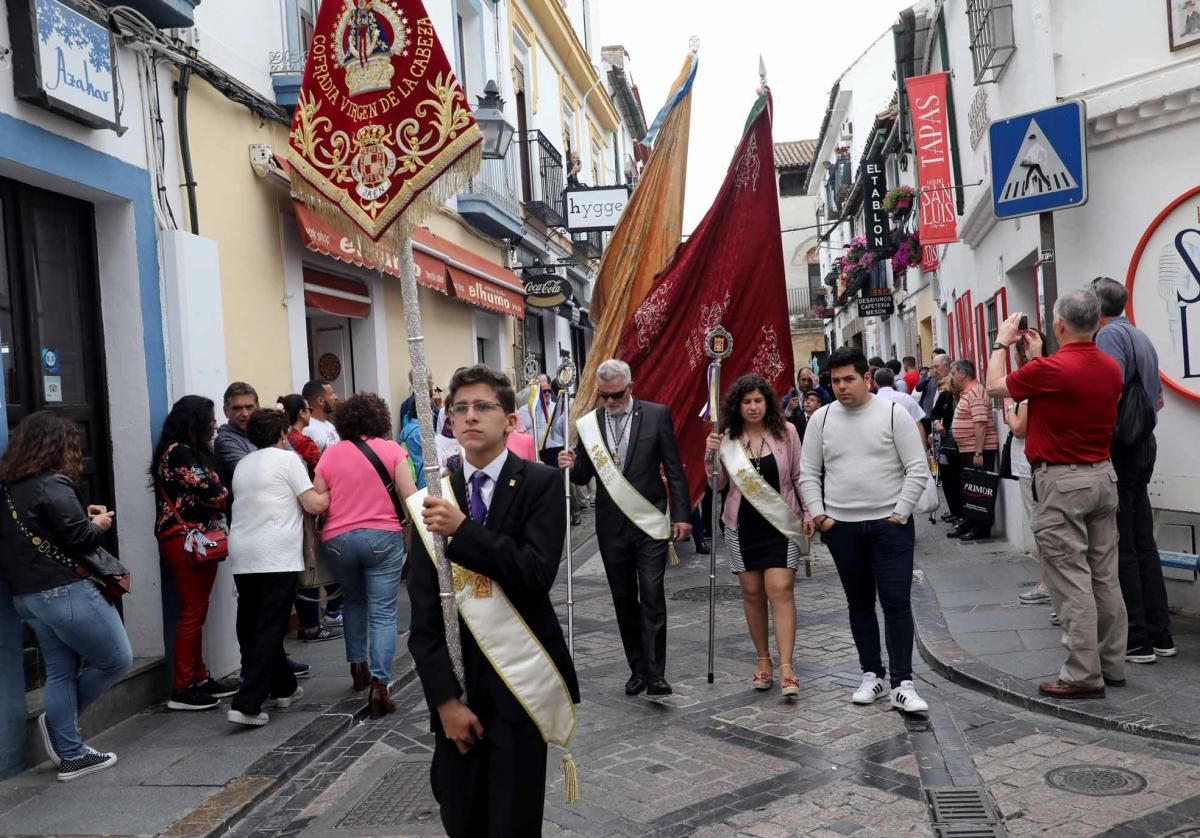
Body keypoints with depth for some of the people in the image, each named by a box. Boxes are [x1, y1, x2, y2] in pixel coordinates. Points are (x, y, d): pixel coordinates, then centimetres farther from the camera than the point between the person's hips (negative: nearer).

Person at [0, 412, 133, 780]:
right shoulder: (53, 484, -16)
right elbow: (79, 540, -18)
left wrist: (82, 518, 9)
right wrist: (98, 525, 1)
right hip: (65, 592, -9)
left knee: (60, 672, 14)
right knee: (117, 660, 6)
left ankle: (71, 755, 18)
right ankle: (58, 721, 15)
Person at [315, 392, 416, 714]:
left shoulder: (331, 454, 3)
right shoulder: (391, 449, -2)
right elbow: (410, 497, -5)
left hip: (338, 539, 3)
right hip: (382, 537, -2)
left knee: (354, 601, 26)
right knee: (382, 612, -2)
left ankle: (357, 665, 31)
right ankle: (378, 684, -12)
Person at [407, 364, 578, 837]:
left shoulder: (541, 483, -4)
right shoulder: (435, 495, 3)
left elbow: (538, 573, -17)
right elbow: (423, 609, 0)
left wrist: (462, 530, -23)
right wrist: (444, 697, -6)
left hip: (521, 679, -3)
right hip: (456, 678, 3)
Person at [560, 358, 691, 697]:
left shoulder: (657, 415, -3)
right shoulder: (589, 423, 3)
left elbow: (674, 469, -2)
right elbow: (584, 475, 8)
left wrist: (682, 514, -6)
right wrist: (571, 465, -14)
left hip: (650, 521, -3)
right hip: (611, 526, 3)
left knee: (652, 596, -8)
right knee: (624, 599, 10)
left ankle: (655, 673, -5)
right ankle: (637, 668, 21)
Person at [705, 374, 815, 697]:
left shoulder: (785, 432, -3)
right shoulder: (728, 438, 1)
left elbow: (799, 476, 5)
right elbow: (718, 484, 3)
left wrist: (809, 512, 1)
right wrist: (711, 456, -12)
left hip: (781, 523, -2)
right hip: (743, 525, 2)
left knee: (781, 590, -11)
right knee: (752, 592, 7)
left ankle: (786, 667, -11)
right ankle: (763, 660, 20)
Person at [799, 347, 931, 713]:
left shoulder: (893, 413, -4)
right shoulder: (821, 418, 5)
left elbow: (918, 469, -5)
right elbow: (808, 473, 8)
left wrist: (899, 514, -9)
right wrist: (818, 515, -1)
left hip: (890, 525, -3)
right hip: (841, 528, 3)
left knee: (897, 601, -6)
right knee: (859, 603, 12)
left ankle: (902, 684, 0)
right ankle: (872, 674, 24)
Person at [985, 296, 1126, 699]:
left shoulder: (1051, 369, -19)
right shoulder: (1111, 368, 4)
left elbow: (996, 386, -2)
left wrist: (1002, 342, 13)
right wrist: (1039, 354, 26)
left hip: (1062, 483, -8)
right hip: (1103, 475, 8)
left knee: (1072, 579, -4)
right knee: (1105, 576, 13)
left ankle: (1083, 674, 0)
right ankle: (1112, 664, 22)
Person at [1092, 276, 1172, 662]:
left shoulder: (1110, 334, -12)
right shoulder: (1141, 336, 16)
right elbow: (1158, 399, 25)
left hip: (1117, 447, -9)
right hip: (1143, 443, 9)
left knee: (1120, 547, -3)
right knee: (1143, 542, 12)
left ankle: (1136, 640, 1)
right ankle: (1159, 634, 18)